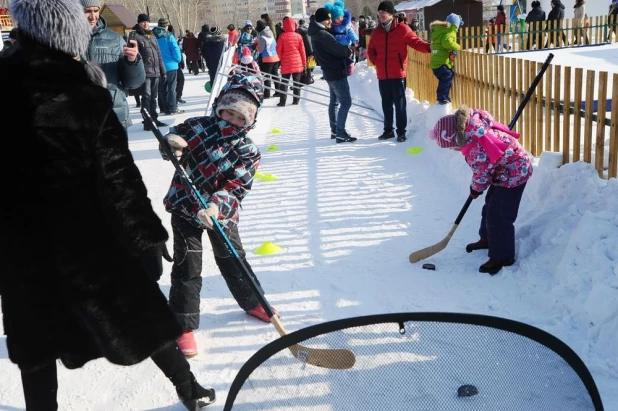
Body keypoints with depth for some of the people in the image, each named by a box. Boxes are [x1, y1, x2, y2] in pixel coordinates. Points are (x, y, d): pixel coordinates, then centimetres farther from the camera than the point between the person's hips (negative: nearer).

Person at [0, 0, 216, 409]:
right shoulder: (84, 96, -15)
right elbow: (119, 178, -14)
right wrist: (147, 237, -7)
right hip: (89, 237, -2)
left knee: (37, 334, 18)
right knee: (139, 311, 14)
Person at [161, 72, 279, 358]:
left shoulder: (248, 151, -8)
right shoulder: (198, 126, -8)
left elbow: (236, 187, -16)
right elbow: (176, 135, 3)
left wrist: (217, 205, -34)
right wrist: (171, 140, -22)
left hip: (222, 212, 1)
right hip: (186, 207, -1)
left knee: (233, 260, 16)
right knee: (187, 267, 0)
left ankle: (252, 303, 39)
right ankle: (184, 325, 9)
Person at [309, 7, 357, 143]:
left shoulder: (316, 33, 10)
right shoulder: (323, 35, -23)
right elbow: (339, 49, -24)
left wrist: (346, 51, 2)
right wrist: (349, 51, -3)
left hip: (330, 72, 10)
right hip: (337, 73, -10)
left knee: (334, 101, 17)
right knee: (346, 102, -8)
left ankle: (334, 130, 24)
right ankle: (340, 134, -9)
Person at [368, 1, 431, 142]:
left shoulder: (402, 29, -4)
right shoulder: (376, 32, 9)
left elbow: (415, 42, -8)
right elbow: (371, 50, 21)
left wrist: (428, 47, -25)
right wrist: (376, 62, 5)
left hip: (398, 74, -4)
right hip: (382, 75, 5)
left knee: (399, 103, -1)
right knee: (386, 104, 12)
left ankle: (401, 132, 6)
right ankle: (388, 130, 23)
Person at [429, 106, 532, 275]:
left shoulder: (476, 150, -36)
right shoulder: (471, 120, -11)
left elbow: (482, 175, -20)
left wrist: (475, 190, 1)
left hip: (513, 174, -10)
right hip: (505, 171, 10)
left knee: (499, 216, -5)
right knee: (490, 206, 23)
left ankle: (503, 257, 7)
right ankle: (487, 239, 42)